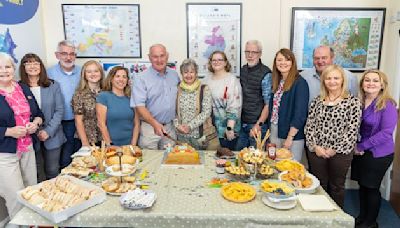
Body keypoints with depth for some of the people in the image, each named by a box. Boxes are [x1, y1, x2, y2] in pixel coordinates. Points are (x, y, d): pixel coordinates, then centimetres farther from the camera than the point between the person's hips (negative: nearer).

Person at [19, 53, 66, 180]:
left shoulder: (53, 86, 2)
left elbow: (59, 111, -1)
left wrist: (48, 131, -10)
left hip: (52, 137, 1)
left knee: (53, 171, 10)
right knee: (36, 174, 6)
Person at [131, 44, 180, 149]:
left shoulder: (174, 75, 7)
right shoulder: (141, 78, -9)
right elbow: (139, 106, -15)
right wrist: (155, 123, -27)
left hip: (170, 127, 4)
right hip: (150, 127, -4)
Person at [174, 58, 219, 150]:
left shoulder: (204, 89, -3)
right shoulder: (177, 90, 5)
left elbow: (206, 112, -10)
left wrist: (190, 126, -15)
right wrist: (177, 125, -10)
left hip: (202, 135, -2)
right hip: (182, 136, 2)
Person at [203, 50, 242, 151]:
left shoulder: (232, 80, -10)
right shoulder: (207, 79, 8)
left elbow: (234, 107, -16)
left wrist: (230, 128, -21)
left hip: (227, 130, -4)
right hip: (210, 128, 5)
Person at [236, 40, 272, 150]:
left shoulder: (265, 74, -13)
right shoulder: (242, 70, 7)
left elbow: (268, 103, -14)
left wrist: (258, 124, -20)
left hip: (257, 125, -6)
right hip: (242, 123, 6)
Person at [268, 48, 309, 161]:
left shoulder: (300, 83, -12)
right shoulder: (277, 82, 9)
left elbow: (300, 113, -16)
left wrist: (290, 137, -17)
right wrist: (270, 129, 7)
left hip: (292, 135, -6)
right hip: (274, 131, 6)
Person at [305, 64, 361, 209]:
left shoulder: (353, 102, -6)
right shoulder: (317, 101, 5)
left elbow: (352, 130, -11)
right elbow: (309, 126, 3)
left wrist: (335, 149, -13)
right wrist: (315, 146, -9)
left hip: (340, 153, -3)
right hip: (316, 152, 3)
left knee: (337, 187, 13)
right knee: (319, 186, 14)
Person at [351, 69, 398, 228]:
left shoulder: (387, 105, -15)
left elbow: (386, 133, -20)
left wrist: (361, 146, -17)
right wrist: (355, 146, -5)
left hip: (379, 154, -5)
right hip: (360, 152, 5)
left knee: (372, 187, 7)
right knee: (362, 185, 15)